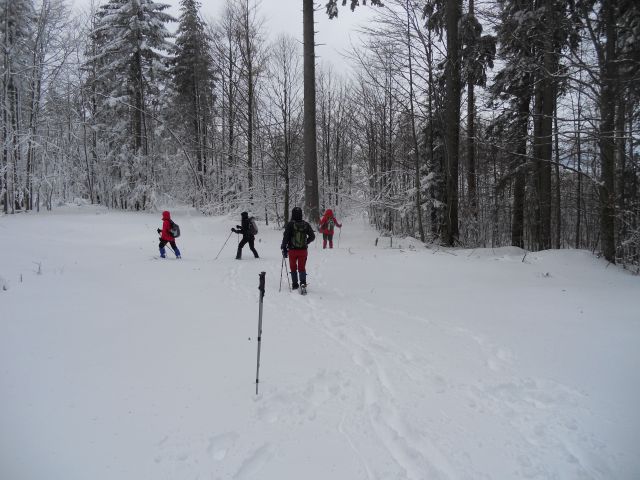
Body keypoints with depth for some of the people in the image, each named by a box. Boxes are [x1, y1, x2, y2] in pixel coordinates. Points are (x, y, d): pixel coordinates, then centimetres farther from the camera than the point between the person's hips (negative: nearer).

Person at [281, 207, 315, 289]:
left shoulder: (290, 224, -11)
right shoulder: (306, 224, -2)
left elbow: (285, 237, -10)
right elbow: (312, 236, 6)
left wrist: (284, 249, 0)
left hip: (292, 250, -2)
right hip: (303, 250, 2)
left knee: (293, 268, 14)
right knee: (302, 267, 12)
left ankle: (295, 284, 16)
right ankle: (303, 282, -5)